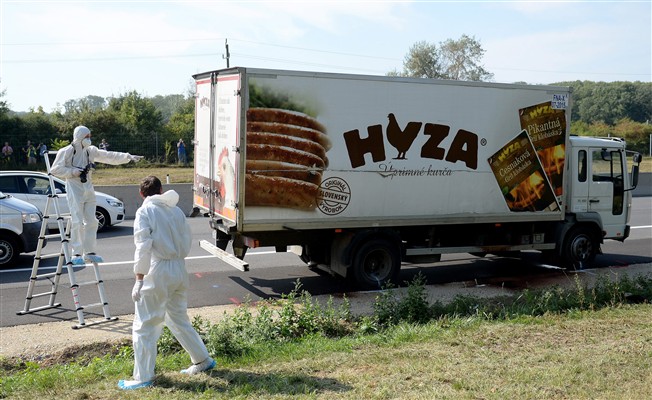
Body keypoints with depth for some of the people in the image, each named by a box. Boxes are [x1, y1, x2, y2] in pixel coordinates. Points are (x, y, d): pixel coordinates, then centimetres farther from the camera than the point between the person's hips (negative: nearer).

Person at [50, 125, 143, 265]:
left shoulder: (90, 151, 11)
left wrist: (129, 157, 4)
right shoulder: (67, 152, -5)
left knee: (91, 221, 6)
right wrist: (74, 172, -13)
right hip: (74, 190, -6)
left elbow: (109, 156, 10)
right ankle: (76, 254, -4)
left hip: (88, 189, 6)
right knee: (78, 222, -10)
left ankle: (89, 252, 15)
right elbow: (55, 170, -4)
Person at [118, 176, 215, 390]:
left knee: (145, 326, 2)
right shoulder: (176, 210, 11)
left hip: (158, 271, -6)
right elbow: (187, 244, 13)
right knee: (179, 319, 23)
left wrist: (139, 279, -13)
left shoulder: (145, 211, -6)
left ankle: (143, 377, 5)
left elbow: (143, 247, -14)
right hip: (179, 270, 6)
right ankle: (203, 360, 30)